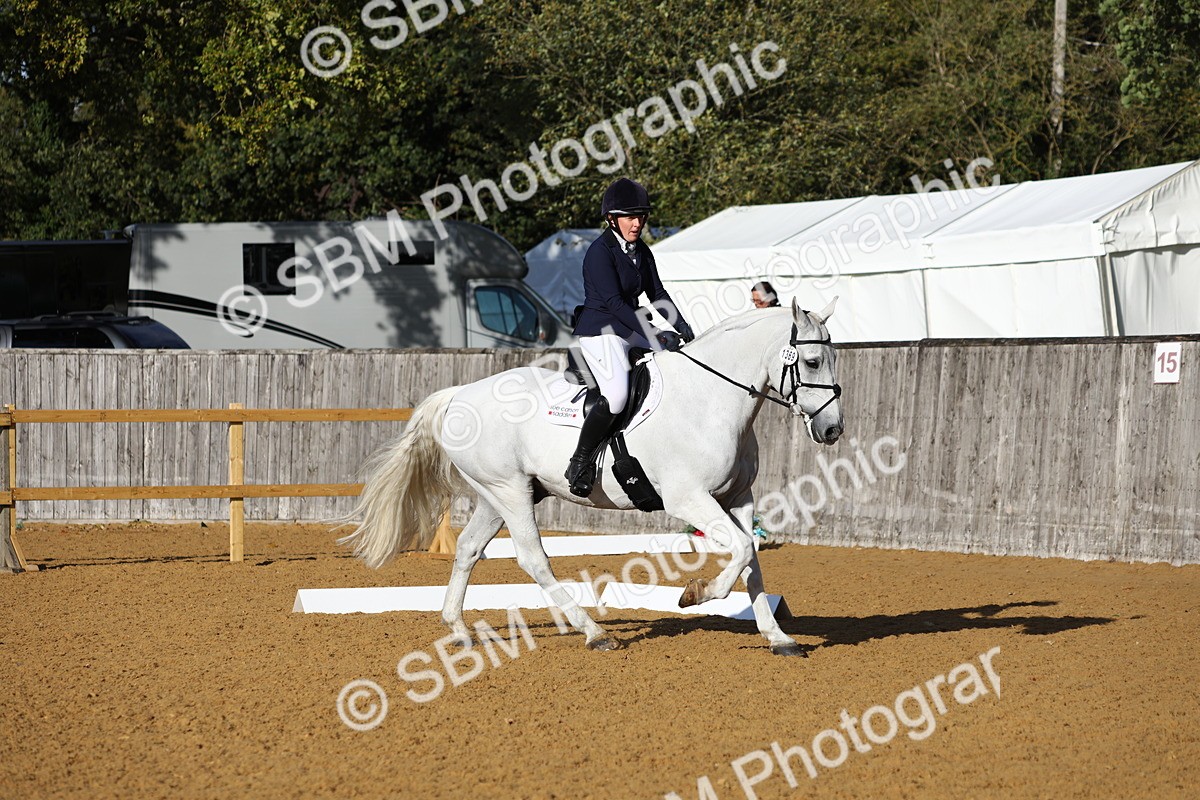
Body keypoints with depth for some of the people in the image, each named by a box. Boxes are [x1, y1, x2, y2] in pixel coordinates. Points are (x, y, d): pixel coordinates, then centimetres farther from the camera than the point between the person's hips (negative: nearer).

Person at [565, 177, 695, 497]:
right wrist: (652, 335, -27)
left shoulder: (642, 251, 11)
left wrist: (682, 326, -5)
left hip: (630, 332, 9)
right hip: (600, 332, -9)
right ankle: (579, 463, -20)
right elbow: (613, 302, -22)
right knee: (617, 395, -31)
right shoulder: (600, 252, -15)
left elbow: (657, 294, 11)